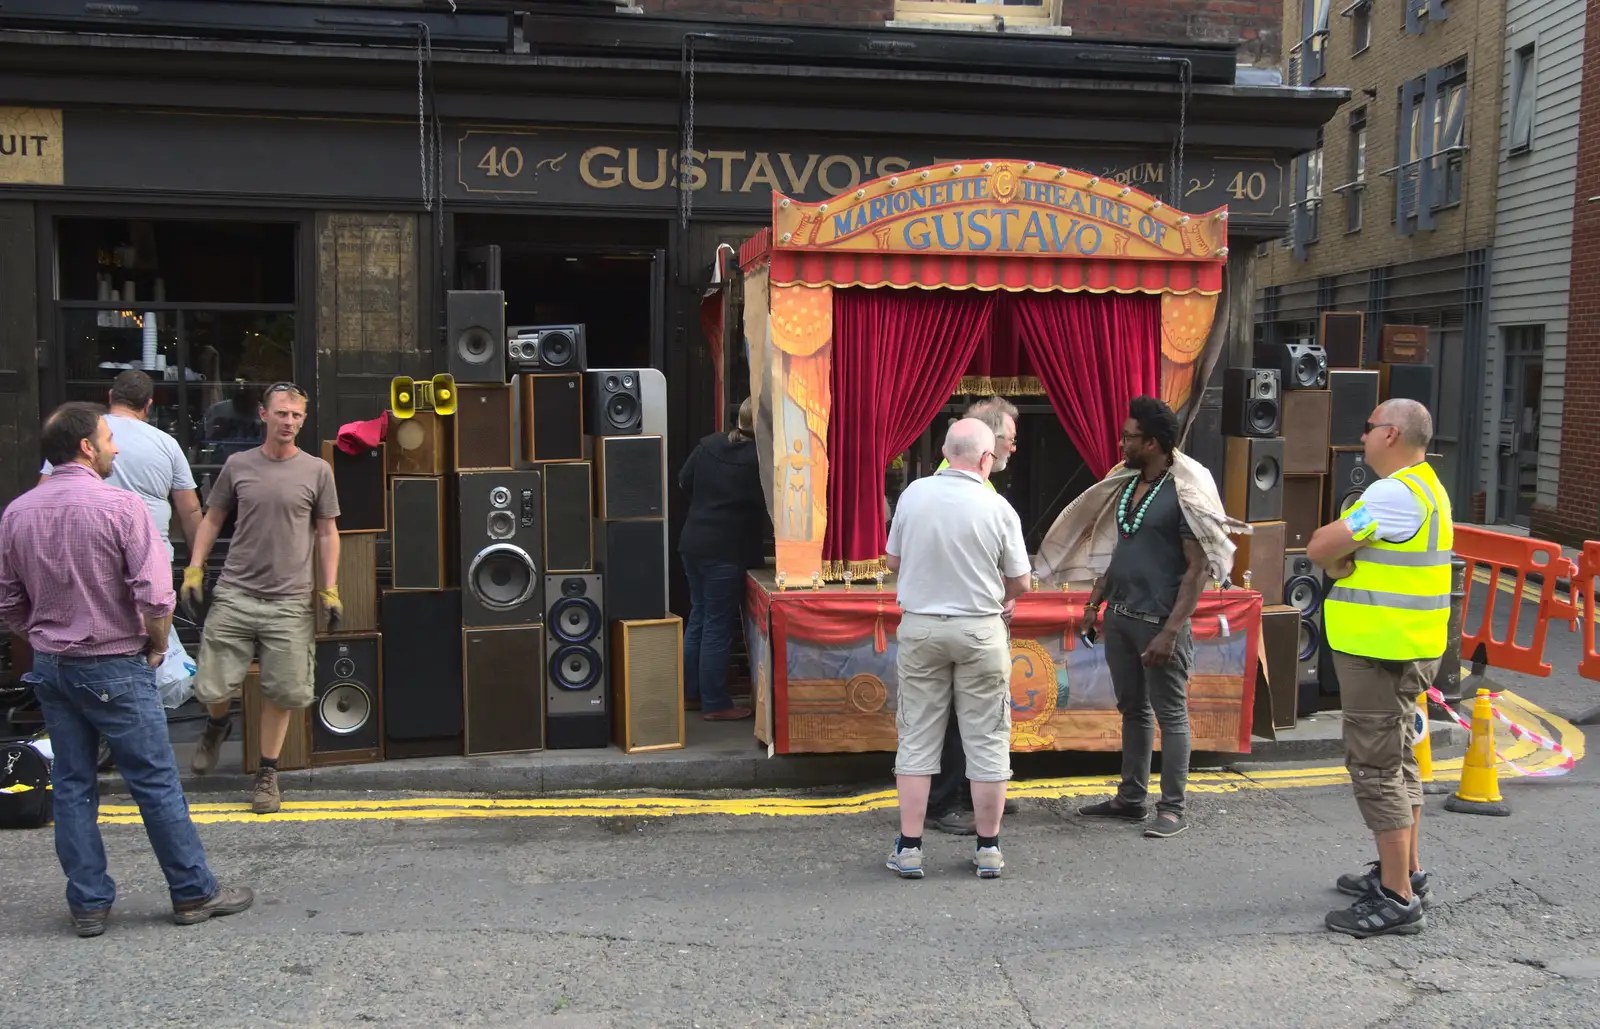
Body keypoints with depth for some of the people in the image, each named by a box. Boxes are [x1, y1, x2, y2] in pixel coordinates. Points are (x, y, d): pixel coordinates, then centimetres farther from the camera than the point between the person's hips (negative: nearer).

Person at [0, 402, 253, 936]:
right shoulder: (121, 506, -15)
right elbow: (155, 597, -20)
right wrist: (157, 647, -3)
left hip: (50, 667, 6)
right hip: (115, 667, -6)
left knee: (72, 786, 12)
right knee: (156, 783, 3)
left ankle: (88, 903, 19)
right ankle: (194, 892, 12)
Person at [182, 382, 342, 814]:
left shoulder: (317, 471, 2)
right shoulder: (238, 465, 5)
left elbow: (327, 533, 5)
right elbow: (213, 519, 13)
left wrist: (330, 589, -1)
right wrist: (194, 568, 3)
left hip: (289, 601, -1)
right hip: (235, 595, 1)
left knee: (281, 693, 3)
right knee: (212, 688, 2)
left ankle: (267, 773, 19)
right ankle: (218, 726, 38)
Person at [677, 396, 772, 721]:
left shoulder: (709, 444, 3)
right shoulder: (759, 459, -17)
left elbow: (684, 482, 13)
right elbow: (772, 506, -11)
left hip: (693, 544, 8)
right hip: (725, 553, -7)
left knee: (698, 617, 18)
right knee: (718, 627, 0)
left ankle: (689, 691, 28)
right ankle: (715, 704, 8)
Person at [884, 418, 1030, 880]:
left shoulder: (913, 494, -5)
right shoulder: (998, 509, -11)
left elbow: (893, 561, 5)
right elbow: (1020, 583, -2)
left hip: (920, 626, 2)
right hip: (980, 630, -2)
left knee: (917, 738, 9)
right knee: (986, 740, 9)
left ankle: (909, 848, 12)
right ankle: (988, 849, 16)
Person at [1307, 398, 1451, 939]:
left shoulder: (1396, 494, -20)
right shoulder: (1426, 487, 15)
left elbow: (1320, 548, -20)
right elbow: (1336, 552, 14)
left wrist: (1336, 554, -1)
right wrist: (1343, 559, -6)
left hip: (1381, 652, -11)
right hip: (1407, 649, 11)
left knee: (1376, 769, -5)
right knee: (1398, 761, 19)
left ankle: (1397, 899, -1)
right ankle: (1405, 872, 31)